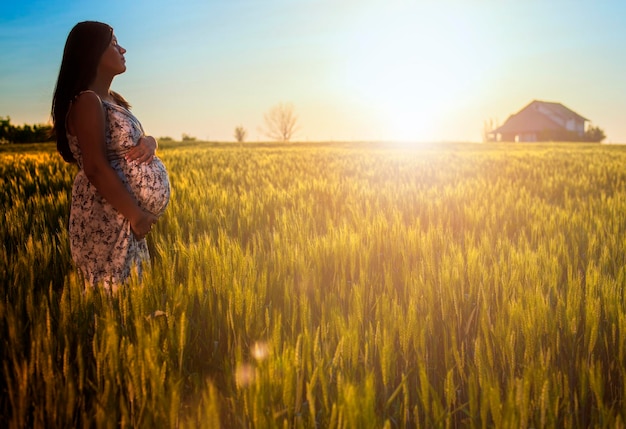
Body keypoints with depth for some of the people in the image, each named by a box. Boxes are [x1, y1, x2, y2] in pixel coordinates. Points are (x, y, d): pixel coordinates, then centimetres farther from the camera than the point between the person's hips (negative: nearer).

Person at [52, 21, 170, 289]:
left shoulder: (112, 99, 15)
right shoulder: (88, 101, -15)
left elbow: (133, 139, 21)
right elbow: (96, 169, -22)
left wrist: (149, 142, -4)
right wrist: (136, 214, -18)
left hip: (124, 212, 10)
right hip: (106, 215, -10)